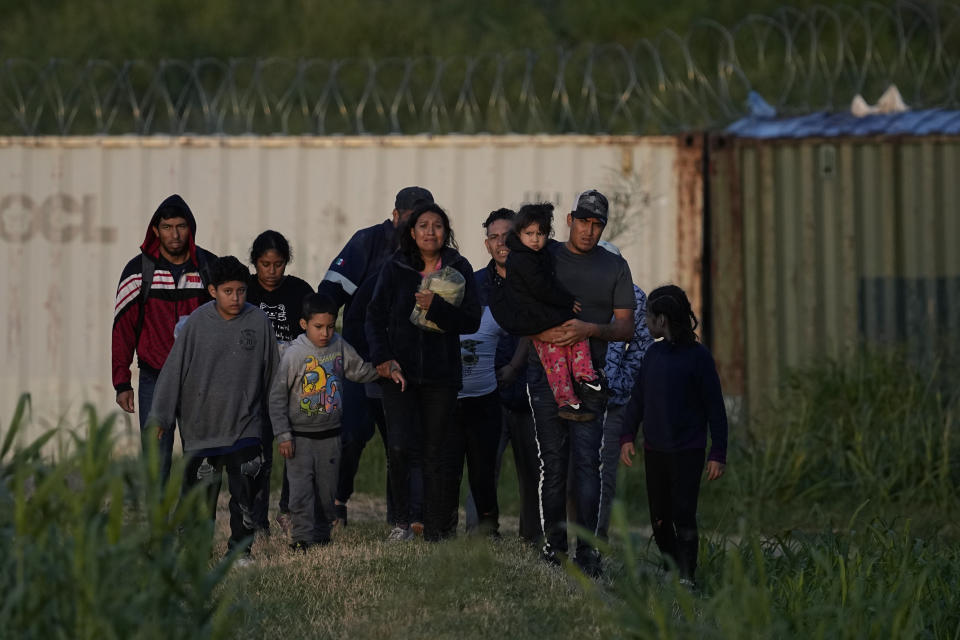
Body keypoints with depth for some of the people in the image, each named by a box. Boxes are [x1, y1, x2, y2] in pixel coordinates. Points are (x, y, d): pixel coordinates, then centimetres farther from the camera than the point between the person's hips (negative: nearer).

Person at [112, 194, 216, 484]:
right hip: (155, 378, -1)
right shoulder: (139, 270, -1)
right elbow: (123, 327, 2)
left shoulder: (209, 266, 3)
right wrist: (122, 383, -2)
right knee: (156, 460, -4)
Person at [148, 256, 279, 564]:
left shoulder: (258, 322, -1)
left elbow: (271, 373, 10)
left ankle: (240, 547, 9)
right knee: (200, 492, 6)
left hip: (244, 426, 0)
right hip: (200, 426, 0)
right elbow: (174, 370, 0)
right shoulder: (197, 323, -5)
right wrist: (160, 417, 0)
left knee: (244, 492, -5)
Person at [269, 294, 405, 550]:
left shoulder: (339, 346, 0)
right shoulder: (294, 354, -14)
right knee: (301, 488, -11)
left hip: (330, 433, 4)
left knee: (327, 489, 10)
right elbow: (277, 397, -10)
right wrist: (283, 435, -12)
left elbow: (359, 370, 19)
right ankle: (302, 537, -8)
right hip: (300, 435, -4)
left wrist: (388, 371, 5)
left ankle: (322, 535, 21)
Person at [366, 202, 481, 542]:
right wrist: (381, 356, -9)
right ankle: (401, 522, 2)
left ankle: (435, 530, 9)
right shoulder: (395, 268, 4)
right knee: (398, 446, -13)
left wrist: (436, 307, -16)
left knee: (437, 452, 2)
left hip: (441, 373, 0)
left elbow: (472, 321, -2)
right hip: (399, 370, 0)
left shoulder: (459, 269, 3)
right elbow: (375, 316, 4)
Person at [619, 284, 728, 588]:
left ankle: (686, 576, -9)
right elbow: (638, 398, 16)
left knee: (683, 515, -10)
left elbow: (715, 407, -6)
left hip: (687, 452, -6)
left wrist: (718, 453, -9)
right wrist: (628, 435, 5)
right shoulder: (654, 353, 9)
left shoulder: (698, 356, -8)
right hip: (654, 449, 6)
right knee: (660, 518, 8)